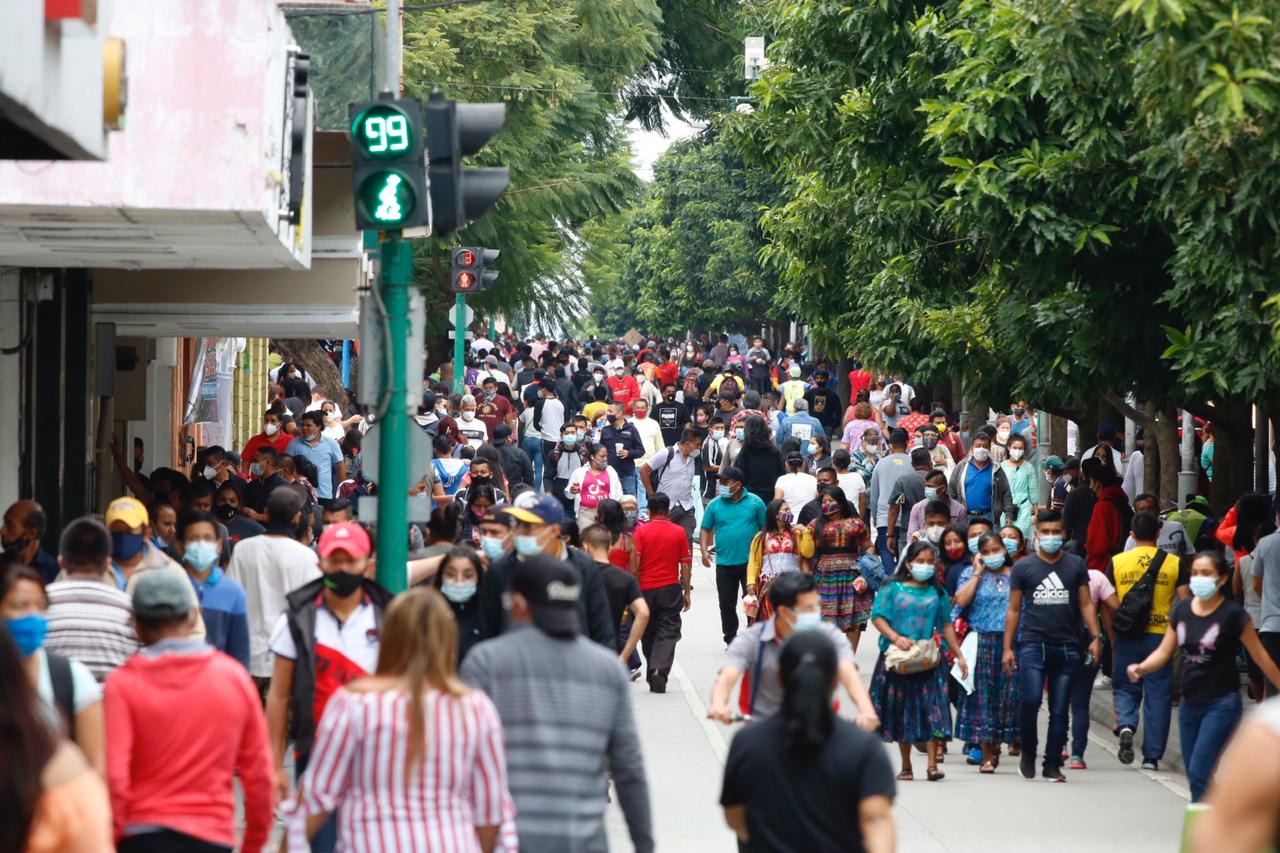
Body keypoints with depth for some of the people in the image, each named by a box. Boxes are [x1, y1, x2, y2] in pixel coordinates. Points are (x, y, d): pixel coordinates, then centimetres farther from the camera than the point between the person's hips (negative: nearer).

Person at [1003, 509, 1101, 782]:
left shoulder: (1076, 565, 10)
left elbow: (1086, 603, 11)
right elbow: (1014, 609, 8)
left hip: (1066, 647, 2)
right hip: (1032, 644, -2)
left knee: (1059, 710, 4)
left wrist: (1095, 636, -2)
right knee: (1030, 700, -17)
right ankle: (1028, 754, 5)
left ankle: (1052, 766, 11)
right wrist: (1007, 647, 3)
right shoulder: (1023, 567, 6)